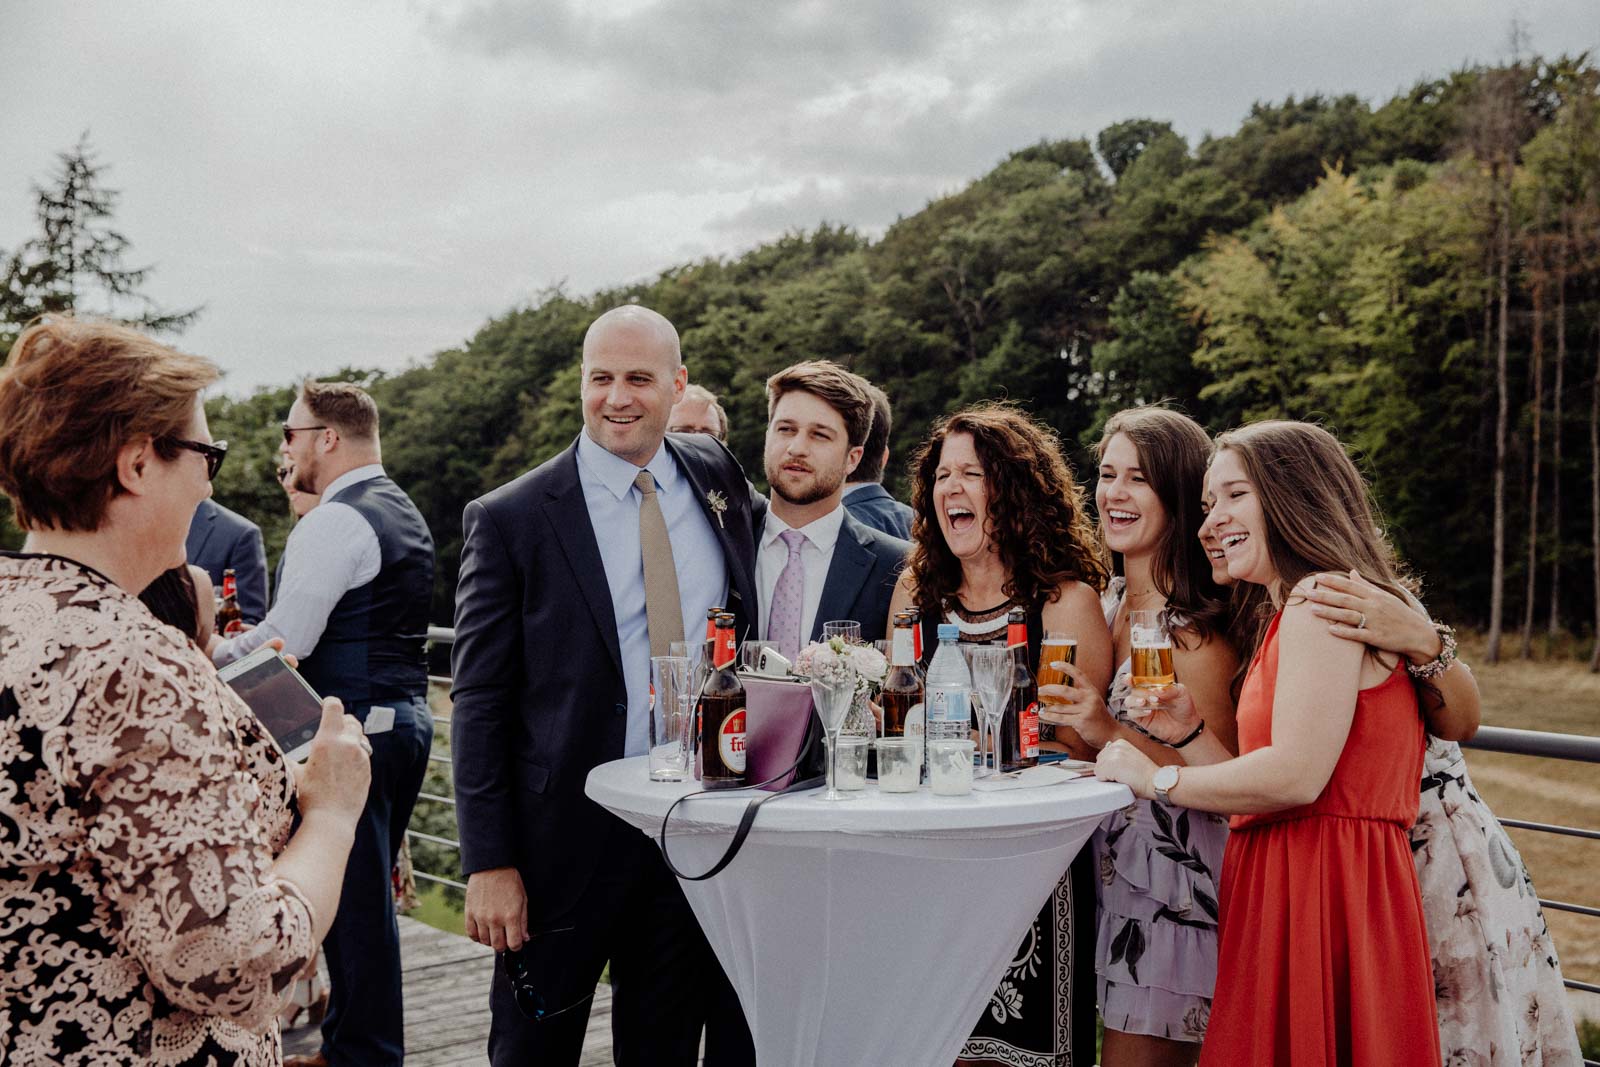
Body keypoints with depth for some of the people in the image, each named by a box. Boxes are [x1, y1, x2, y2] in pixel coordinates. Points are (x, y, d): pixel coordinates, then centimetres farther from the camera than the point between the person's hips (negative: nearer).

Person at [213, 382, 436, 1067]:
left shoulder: (334, 522, -14)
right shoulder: (406, 514, 17)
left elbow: (283, 642, -18)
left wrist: (208, 651, -2)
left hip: (352, 727, -10)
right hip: (406, 718, 10)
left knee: (352, 899, -2)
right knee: (366, 892, 16)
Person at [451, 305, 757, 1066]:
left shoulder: (717, 476, 5)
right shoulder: (509, 519, -7)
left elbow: (747, 634, 21)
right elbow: (479, 704, -7)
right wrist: (488, 863, -12)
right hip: (565, 834, -3)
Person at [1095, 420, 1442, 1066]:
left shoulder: (1323, 597, -12)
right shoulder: (1289, 614, 20)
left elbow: (1296, 777, -22)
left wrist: (1156, 780, -11)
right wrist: (1182, 732, 9)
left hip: (1325, 891, -10)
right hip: (1281, 887, 10)